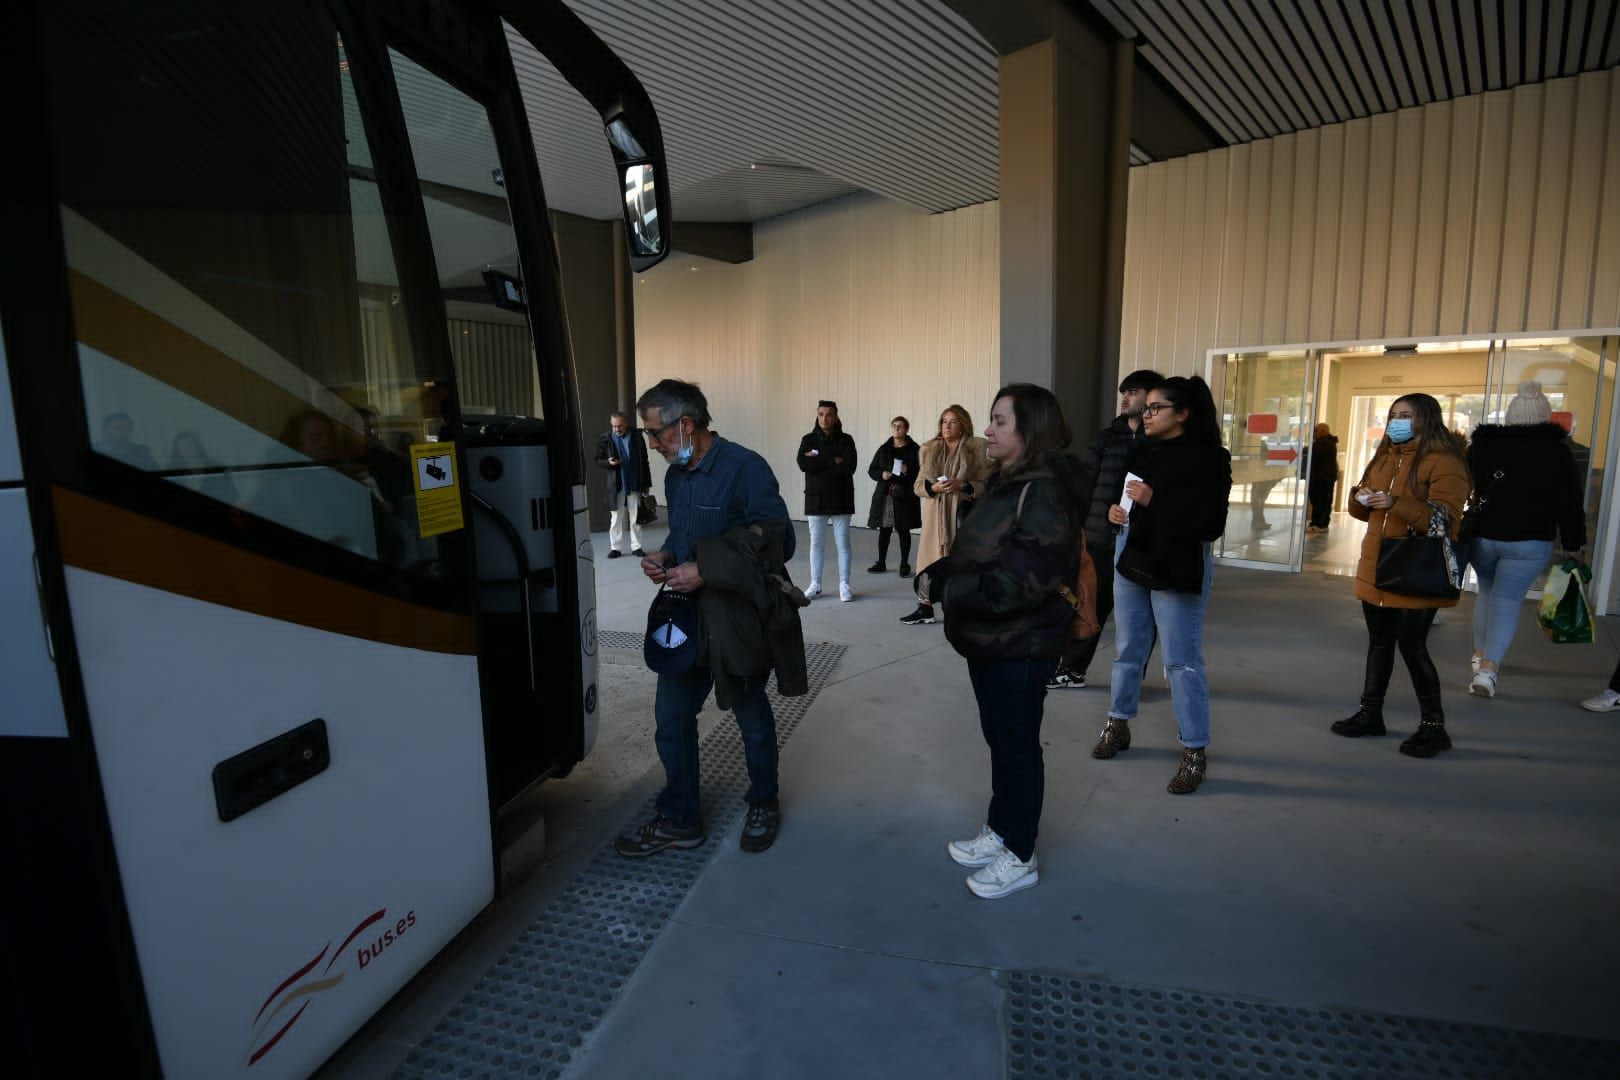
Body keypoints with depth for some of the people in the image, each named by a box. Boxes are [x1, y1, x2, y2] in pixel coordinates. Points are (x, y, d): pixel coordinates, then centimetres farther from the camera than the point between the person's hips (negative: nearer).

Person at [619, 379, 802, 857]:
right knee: (671, 715, 8)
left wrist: (704, 571, -22)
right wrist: (663, 557, -2)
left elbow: (777, 542, -20)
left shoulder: (745, 468, -17)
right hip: (687, 615, 7)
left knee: (752, 715, 13)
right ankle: (678, 819, 26)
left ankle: (764, 805, 37)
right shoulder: (676, 475, 7)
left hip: (740, 616, -7)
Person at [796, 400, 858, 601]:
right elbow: (803, 464, -13)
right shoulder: (808, 440, 4)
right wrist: (833, 461, -14)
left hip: (840, 499, -1)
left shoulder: (845, 440, 1)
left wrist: (818, 461, -13)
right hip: (816, 499, 1)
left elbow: (849, 466, -15)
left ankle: (844, 585, 10)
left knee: (843, 543, 2)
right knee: (816, 543, 6)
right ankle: (815, 584, 15)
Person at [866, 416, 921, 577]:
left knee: (904, 530, 3)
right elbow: (871, 470, 12)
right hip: (884, 495, 3)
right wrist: (881, 474, -8)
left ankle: (904, 565, 12)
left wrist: (908, 471, -20)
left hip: (904, 496, -3)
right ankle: (881, 563, 18)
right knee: (884, 530, 7)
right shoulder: (884, 449, 10)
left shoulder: (914, 449, 0)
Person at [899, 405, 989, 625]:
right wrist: (933, 487, -11)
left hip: (963, 515, -3)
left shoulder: (976, 450, 0)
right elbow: (918, 485, 10)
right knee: (930, 559, 3)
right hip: (935, 516, 4)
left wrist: (962, 486, -18)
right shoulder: (930, 450, 12)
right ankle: (925, 608, 13)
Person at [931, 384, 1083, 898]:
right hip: (989, 638, 9)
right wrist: (937, 575, -4)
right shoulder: (1003, 482, 9)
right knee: (998, 738, 20)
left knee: (1018, 744, 6)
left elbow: (1023, 578, -29)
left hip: (1021, 644, -9)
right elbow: (972, 553, 14)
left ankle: (1020, 856, 24)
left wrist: (950, 588, -24)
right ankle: (999, 831, 37)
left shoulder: (1045, 491, -21)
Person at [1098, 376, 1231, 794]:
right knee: (1128, 649, 16)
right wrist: (1113, 510, -3)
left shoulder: (1208, 457, -11)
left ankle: (1195, 752, 13)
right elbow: (1117, 491, 19)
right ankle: (1118, 724, 32)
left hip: (1177, 568, -6)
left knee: (1182, 661, 0)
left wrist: (1154, 501, -23)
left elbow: (1211, 522, -18)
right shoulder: (1141, 451, 6)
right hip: (1131, 559, 6)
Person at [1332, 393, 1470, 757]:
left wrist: (1396, 503, -30)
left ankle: (1433, 726, 10)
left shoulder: (1444, 463, -11)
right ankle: (1370, 714, 24)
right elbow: (1365, 512, 19)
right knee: (1379, 644, 14)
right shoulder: (1384, 457, 14)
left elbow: (1444, 519, -20)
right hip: (1376, 570, 8)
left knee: (1412, 648, -4)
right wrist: (1360, 498, -4)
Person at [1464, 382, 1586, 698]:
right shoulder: (1557, 451, -3)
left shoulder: (1480, 445, 4)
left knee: (1487, 592, 22)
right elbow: (1570, 505, -2)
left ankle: (1480, 655, 30)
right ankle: (1488, 669, -10)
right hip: (1528, 542, -3)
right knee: (1508, 601, 1)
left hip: (1481, 537, 3)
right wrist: (1573, 545, 6)